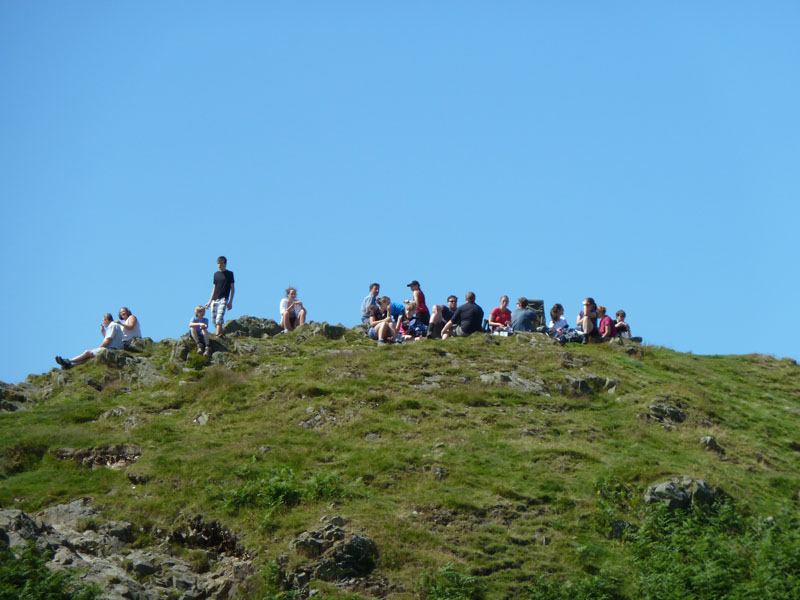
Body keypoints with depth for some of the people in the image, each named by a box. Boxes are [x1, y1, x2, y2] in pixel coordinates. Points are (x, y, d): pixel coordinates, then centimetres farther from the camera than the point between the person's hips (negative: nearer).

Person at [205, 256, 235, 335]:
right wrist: (210, 301, 17)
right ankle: (221, 334, 12)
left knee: (219, 318, -21)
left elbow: (232, 288, 3)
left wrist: (230, 302, -5)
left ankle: (218, 335, -29)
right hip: (214, 300, 6)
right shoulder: (216, 274, 17)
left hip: (223, 299, -6)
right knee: (214, 319, 0)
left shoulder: (229, 274, 4)